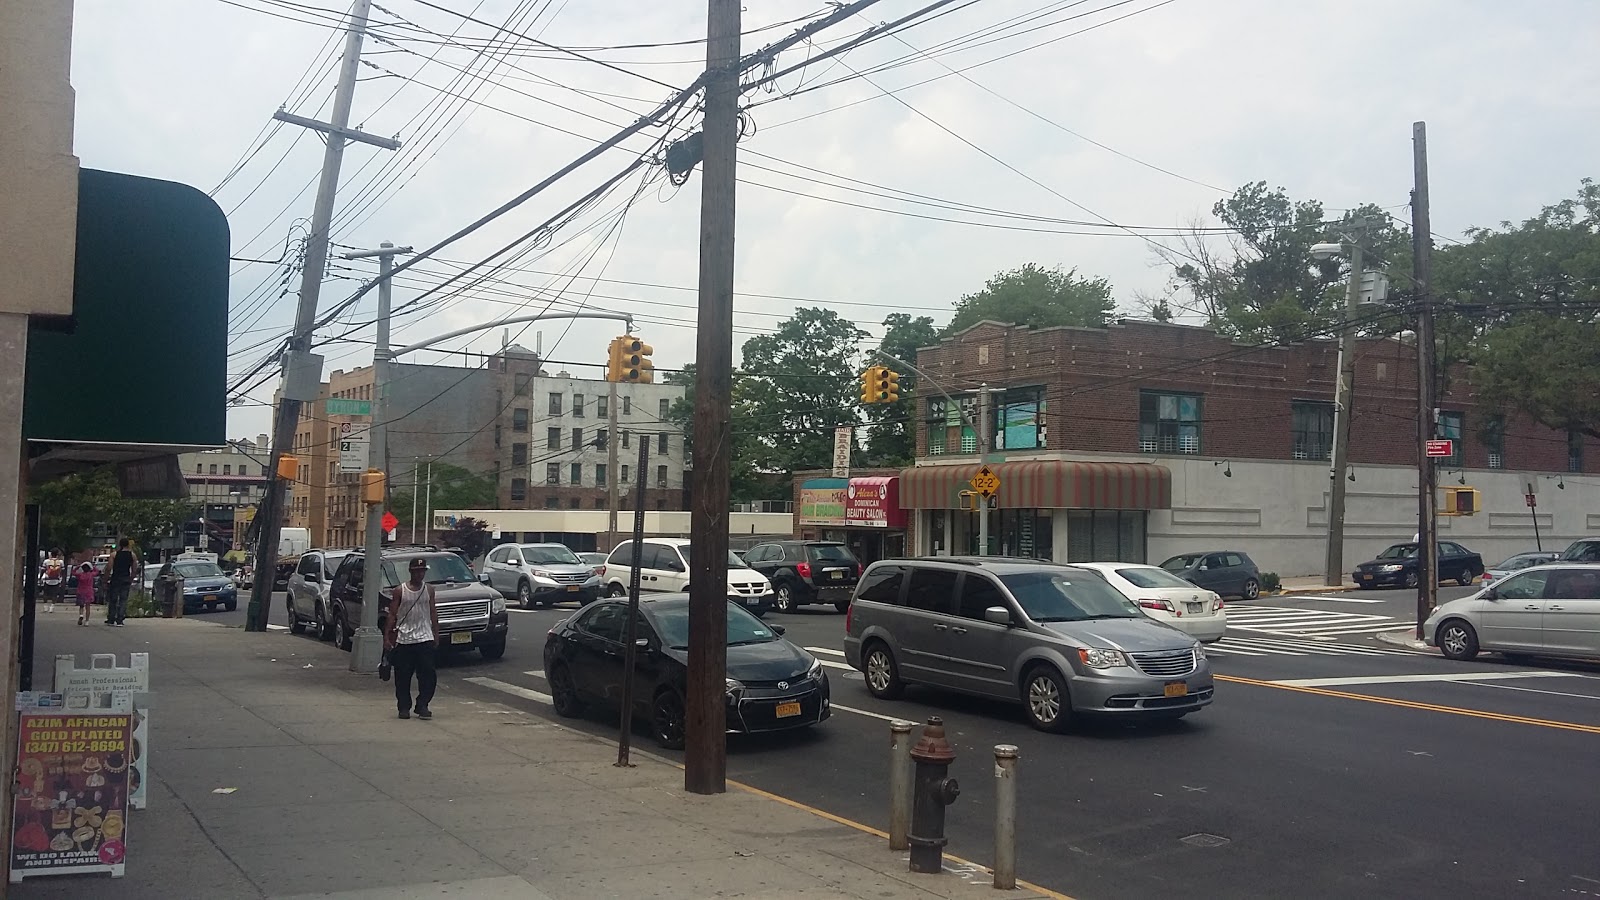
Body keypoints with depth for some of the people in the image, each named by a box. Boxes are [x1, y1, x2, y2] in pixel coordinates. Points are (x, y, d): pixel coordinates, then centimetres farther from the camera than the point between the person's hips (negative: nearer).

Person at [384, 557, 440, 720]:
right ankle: (404, 708, 14)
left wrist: (436, 637, 9)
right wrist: (387, 637, -4)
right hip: (404, 639, -1)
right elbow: (392, 615, 2)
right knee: (403, 676, 3)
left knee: (428, 675, -6)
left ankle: (422, 706, 4)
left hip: (425, 638, 1)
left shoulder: (429, 589, 9)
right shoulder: (399, 590, 1)